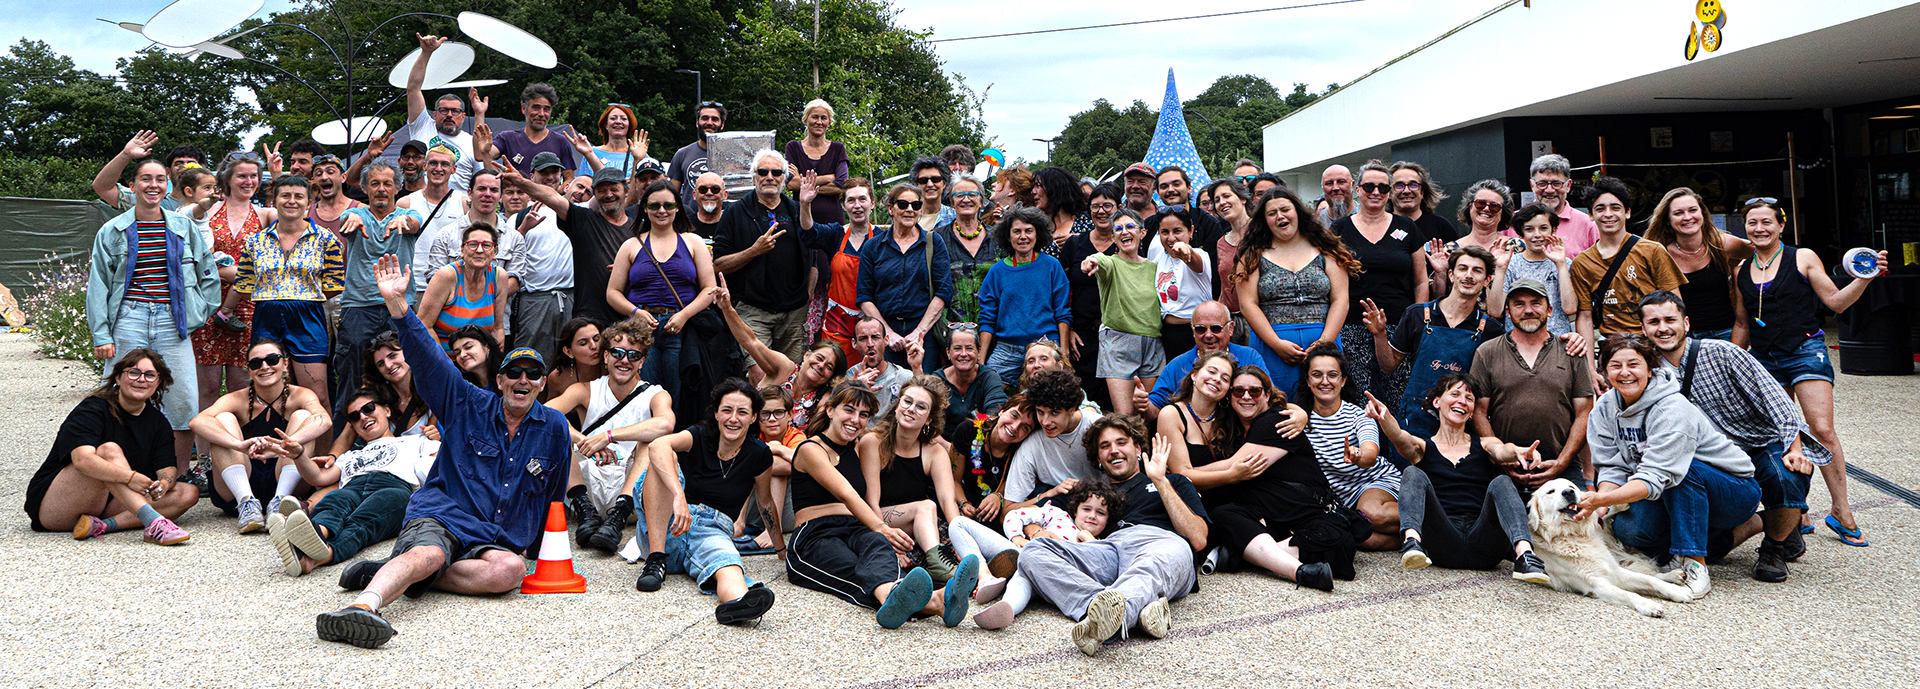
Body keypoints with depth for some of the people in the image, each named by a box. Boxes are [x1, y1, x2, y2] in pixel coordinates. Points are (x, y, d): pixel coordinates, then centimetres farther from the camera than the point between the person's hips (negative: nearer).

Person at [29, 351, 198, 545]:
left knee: (189, 493, -14)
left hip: (109, 505, 6)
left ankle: (101, 526, -31)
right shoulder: (91, 410, -11)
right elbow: (82, 459, -29)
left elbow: (167, 467, -2)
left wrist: (164, 483, -27)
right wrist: (129, 477, -43)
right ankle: (153, 522, -50)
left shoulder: (158, 422, 9)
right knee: (109, 450, -31)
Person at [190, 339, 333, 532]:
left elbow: (324, 420, -27)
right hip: (239, 486, 1)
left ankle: (279, 501, -36)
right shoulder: (237, 400, -1)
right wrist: (240, 445, -43)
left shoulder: (300, 396, -2)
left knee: (302, 416, -17)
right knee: (224, 419, -15)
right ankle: (247, 502, -34)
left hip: (286, 482, -1)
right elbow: (198, 422, -23)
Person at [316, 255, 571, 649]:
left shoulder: (555, 428, 13)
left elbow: (554, 496, 24)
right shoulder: (469, 406, 9)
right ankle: (364, 605, -60)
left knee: (511, 569, -33)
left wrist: (531, 540, 24)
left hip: (498, 539, 2)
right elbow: (427, 359, -2)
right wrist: (397, 304, -15)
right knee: (429, 554, -36)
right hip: (439, 516, -1)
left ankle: (392, 573, -27)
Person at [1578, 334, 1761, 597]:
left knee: (1680, 471, -36)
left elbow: (1655, 478, -35)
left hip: (1735, 493, -5)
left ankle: (1695, 566, -25)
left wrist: (1600, 500, -48)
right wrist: (1598, 506, -29)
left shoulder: (1673, 410, -27)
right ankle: (1728, 537, 1)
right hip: (1678, 497, 6)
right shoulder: (1605, 408, -6)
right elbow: (1613, 468, -8)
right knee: (1627, 528, -23)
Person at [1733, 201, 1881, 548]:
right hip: (1764, 360, 4)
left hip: (1805, 351, -3)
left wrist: (1865, 278, -12)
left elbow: (1836, 301, 2)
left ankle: (1842, 513, -4)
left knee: (1822, 430, -13)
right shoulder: (1741, 271, 11)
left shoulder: (1803, 258, 2)